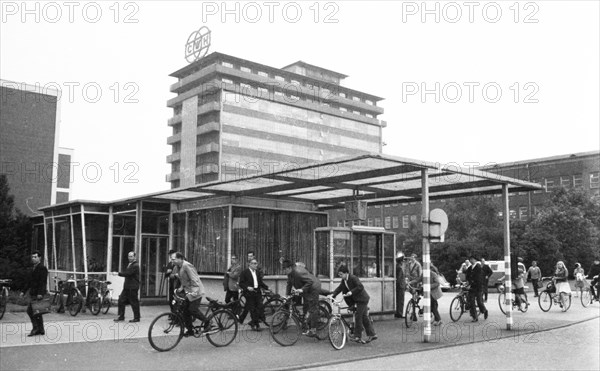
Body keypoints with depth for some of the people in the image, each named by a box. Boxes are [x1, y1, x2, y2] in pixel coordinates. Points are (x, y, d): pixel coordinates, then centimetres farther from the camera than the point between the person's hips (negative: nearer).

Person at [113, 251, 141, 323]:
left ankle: (136, 318, 7)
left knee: (134, 302, -3)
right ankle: (121, 316, 15)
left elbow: (128, 273, -22)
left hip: (133, 287, -9)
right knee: (121, 300, 6)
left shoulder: (135, 265, -14)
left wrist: (118, 273, -20)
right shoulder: (129, 265, 18)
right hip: (127, 286, 9)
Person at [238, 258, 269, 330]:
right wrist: (247, 287, -23)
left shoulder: (257, 272, 15)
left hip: (257, 292, 5)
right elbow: (241, 283, -7)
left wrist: (267, 288, 5)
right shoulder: (244, 272, -4)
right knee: (252, 309, 0)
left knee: (260, 307, -6)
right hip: (249, 293, -5)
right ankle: (253, 324, 12)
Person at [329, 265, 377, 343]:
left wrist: (351, 292, -33)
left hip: (362, 299, -9)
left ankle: (357, 336, -3)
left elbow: (360, 287, -28)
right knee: (364, 317, 11)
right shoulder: (343, 281, 6)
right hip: (358, 299, 9)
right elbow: (339, 288, 3)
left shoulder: (353, 278, -20)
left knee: (358, 316, -8)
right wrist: (333, 294, -11)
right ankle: (372, 334, 17)